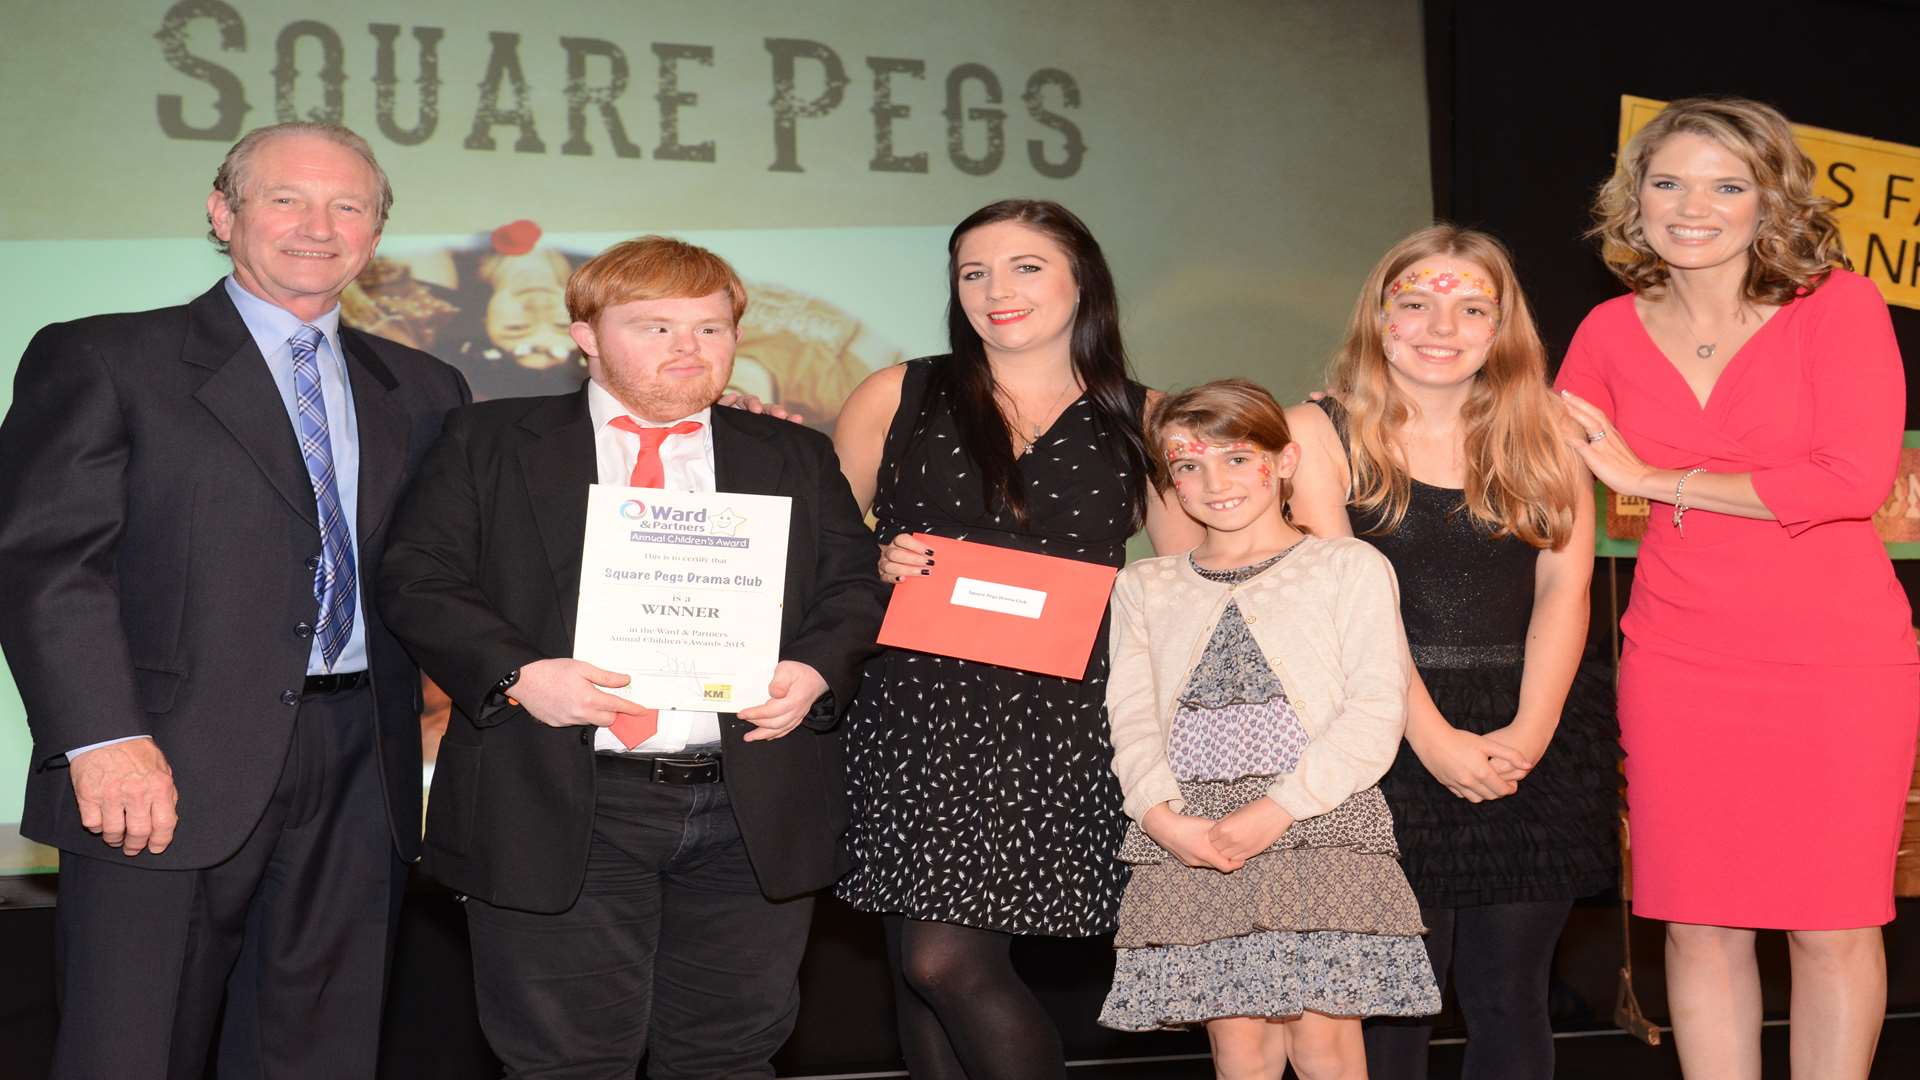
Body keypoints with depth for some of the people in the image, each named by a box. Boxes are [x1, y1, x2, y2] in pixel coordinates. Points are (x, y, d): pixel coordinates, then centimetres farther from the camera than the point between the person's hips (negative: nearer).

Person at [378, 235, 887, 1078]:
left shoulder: (796, 459, 14)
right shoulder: (489, 442, 6)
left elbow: (853, 588, 11)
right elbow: (417, 580, -1)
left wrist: (814, 670, -10)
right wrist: (517, 674, -16)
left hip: (756, 811, 3)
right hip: (558, 809, -2)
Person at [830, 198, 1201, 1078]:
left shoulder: (1138, 424, 9)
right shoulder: (897, 398, 9)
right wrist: (879, 565, -8)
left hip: (1060, 725, -1)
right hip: (917, 714, 2)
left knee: (948, 959, -9)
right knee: (922, 962, 0)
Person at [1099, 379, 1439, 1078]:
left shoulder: (1350, 565, 7)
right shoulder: (1143, 587, 19)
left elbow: (1376, 711, -3)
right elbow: (1131, 715, 9)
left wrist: (1276, 810, -13)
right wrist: (1163, 816, -10)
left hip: (1318, 820, -2)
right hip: (1186, 838, 3)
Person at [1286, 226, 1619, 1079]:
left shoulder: (1539, 435, 11)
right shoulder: (1319, 434, 1)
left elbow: (1564, 588, 1)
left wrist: (1530, 730, -13)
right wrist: (1433, 738, -17)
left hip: (1534, 744, 3)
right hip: (1387, 737, -3)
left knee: (1508, 999, 7)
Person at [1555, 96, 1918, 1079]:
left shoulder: (1836, 303, -4)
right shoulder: (1611, 332, 5)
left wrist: (1653, 479, -11)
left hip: (1838, 659, -2)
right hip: (1679, 660, 3)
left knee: (1834, 921, 4)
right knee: (1699, 921, 6)